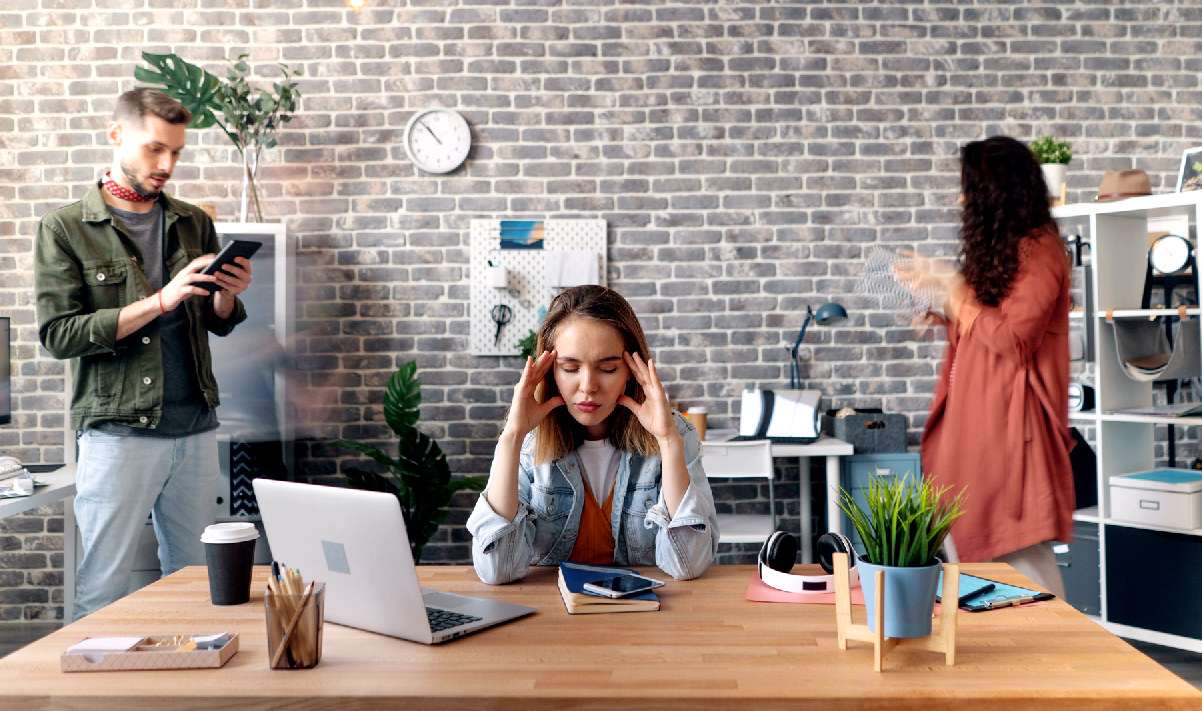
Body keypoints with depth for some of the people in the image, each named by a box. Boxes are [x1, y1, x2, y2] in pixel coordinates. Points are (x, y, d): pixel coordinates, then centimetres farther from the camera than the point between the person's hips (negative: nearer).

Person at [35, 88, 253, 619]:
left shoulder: (194, 224, 13)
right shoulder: (65, 228, 0)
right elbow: (57, 334, -9)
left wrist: (228, 294, -5)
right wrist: (160, 301, -18)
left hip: (196, 430, 4)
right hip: (119, 432, -4)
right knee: (102, 592, 1)